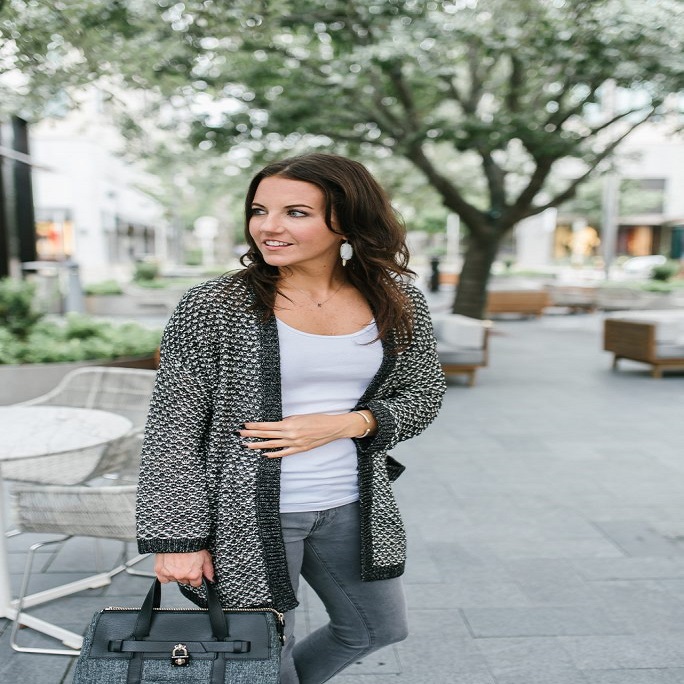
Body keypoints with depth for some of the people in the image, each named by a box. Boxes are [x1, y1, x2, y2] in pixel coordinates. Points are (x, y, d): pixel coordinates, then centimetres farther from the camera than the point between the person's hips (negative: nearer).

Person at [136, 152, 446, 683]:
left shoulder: (399, 305, -4)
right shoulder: (213, 307, -14)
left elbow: (423, 395, 4)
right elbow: (173, 428, -10)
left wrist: (344, 424, -14)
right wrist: (177, 538, -11)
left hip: (352, 508, 5)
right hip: (248, 514, -4)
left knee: (378, 629, 23)